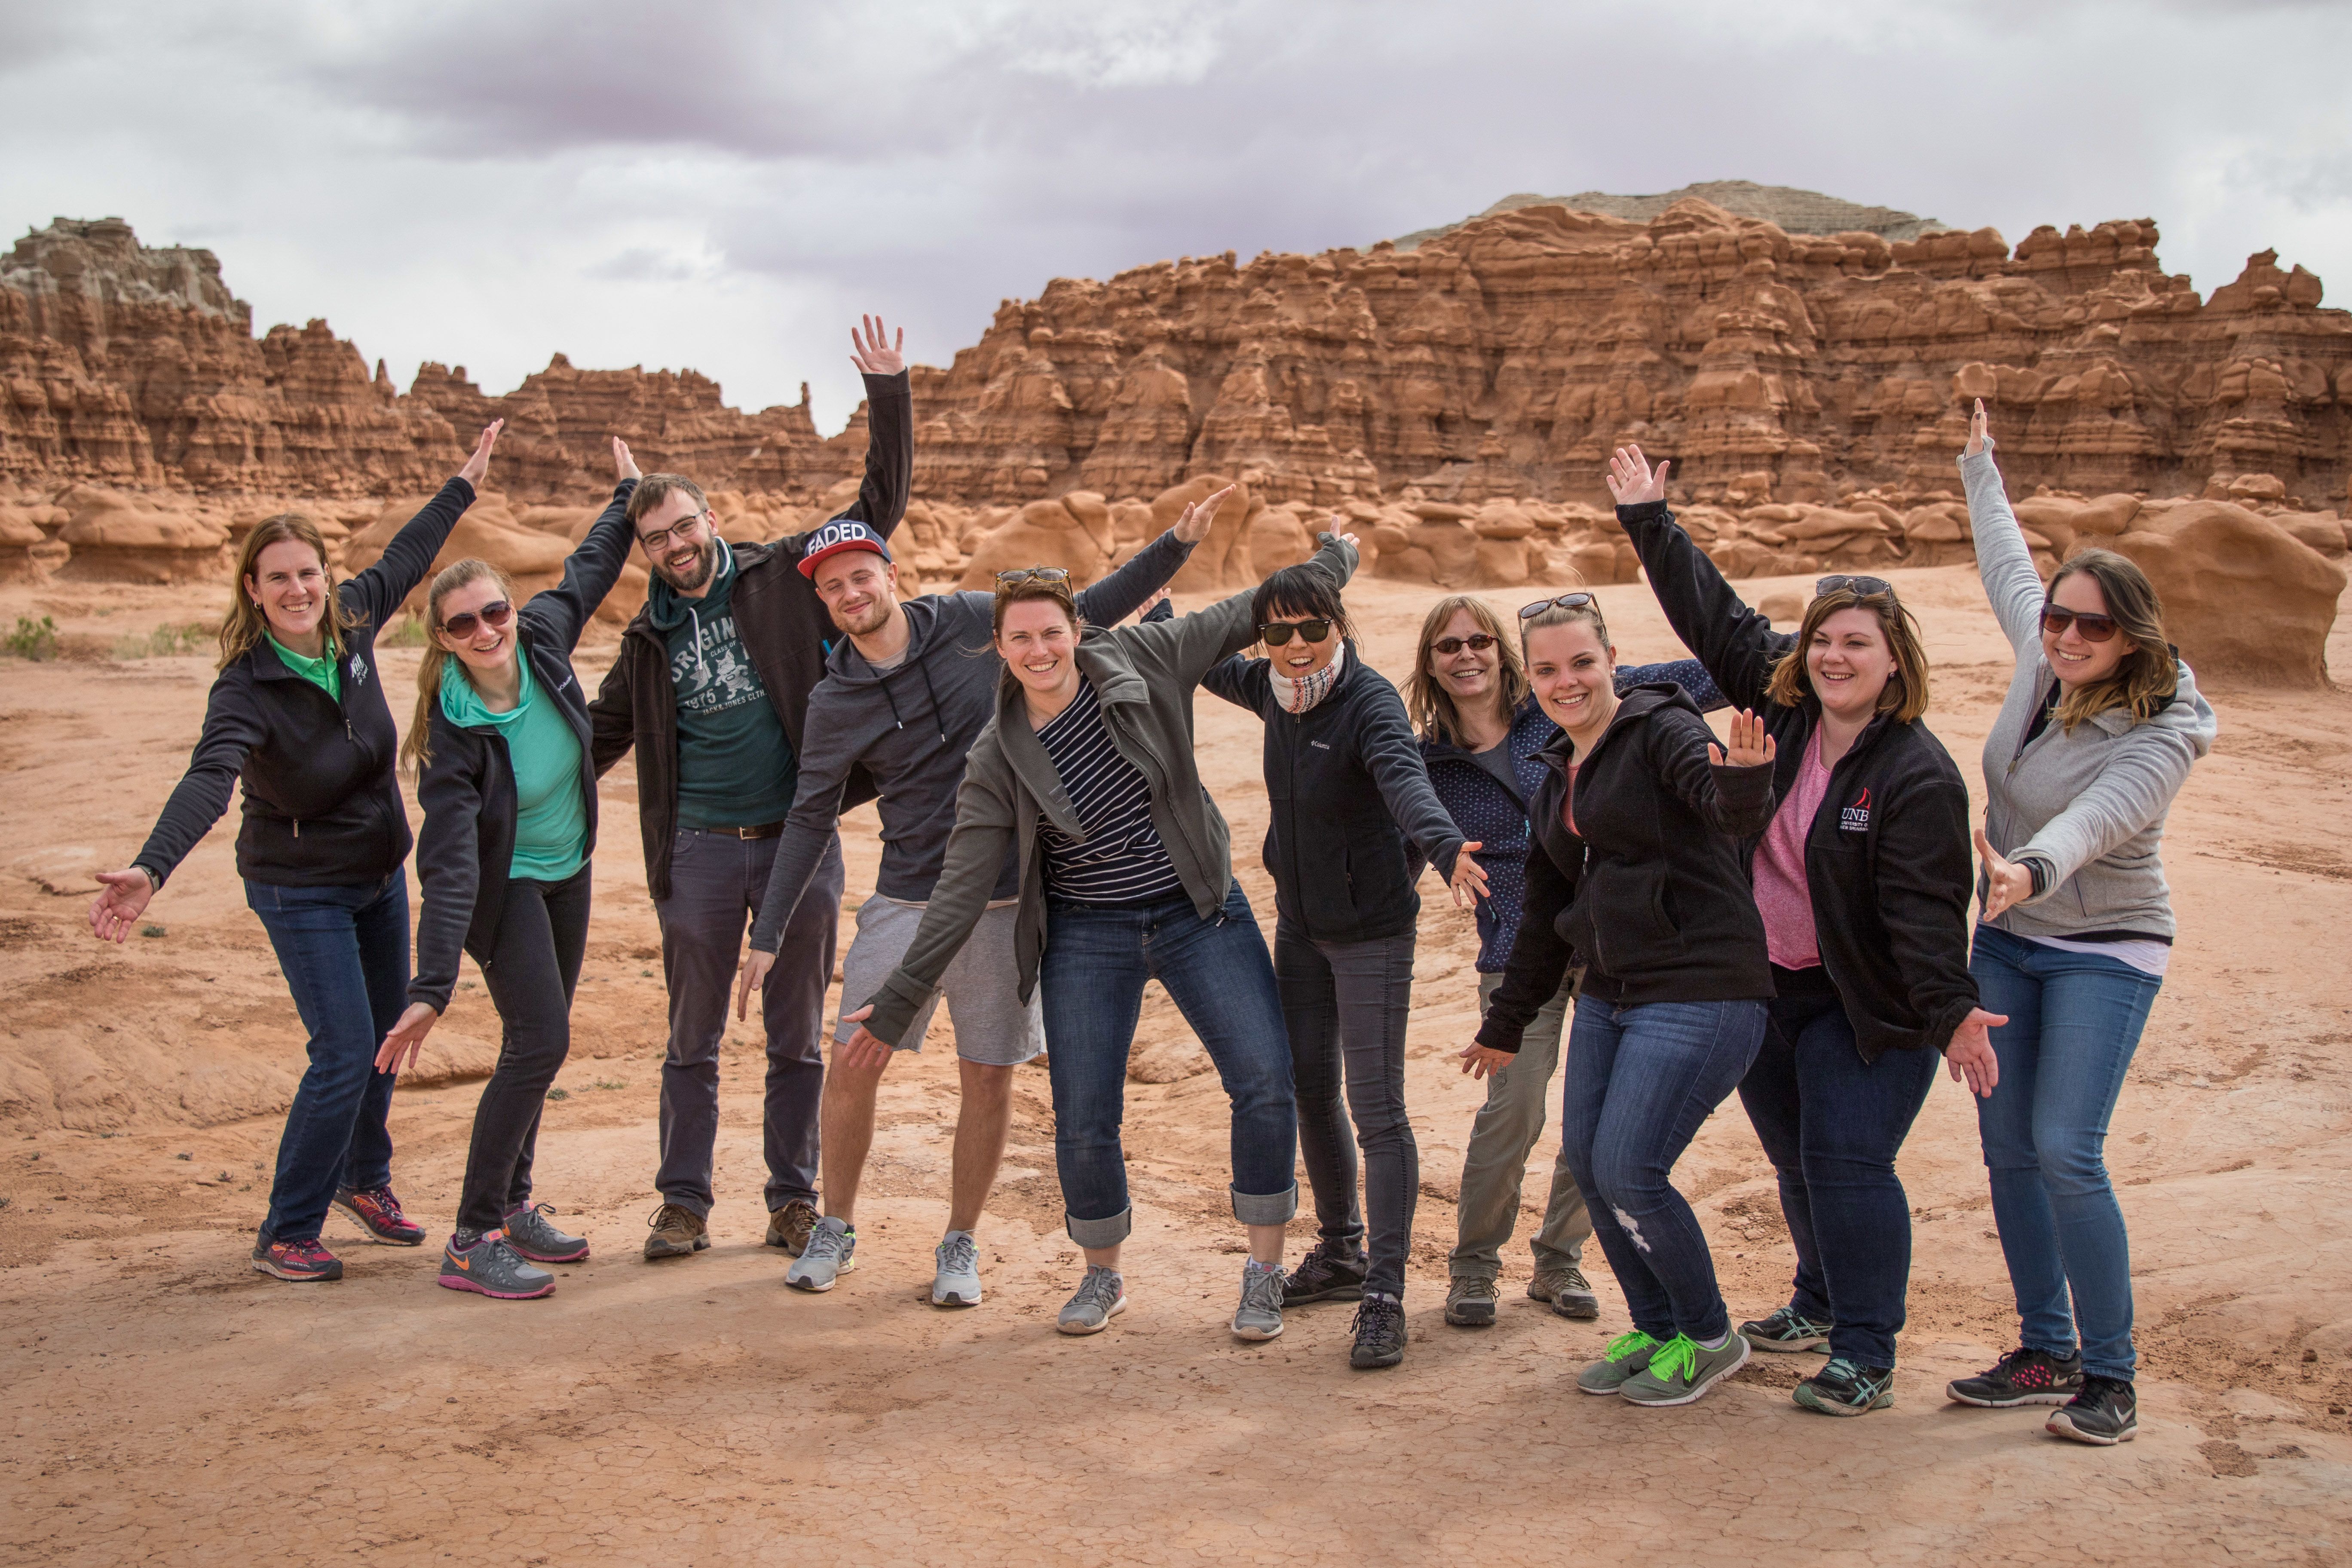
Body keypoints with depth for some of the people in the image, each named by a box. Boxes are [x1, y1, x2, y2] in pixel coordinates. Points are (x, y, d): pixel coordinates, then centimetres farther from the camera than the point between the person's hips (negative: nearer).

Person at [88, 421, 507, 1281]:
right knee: (344, 1054, -11)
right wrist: (151, 868, -59)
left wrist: (464, 484, 20)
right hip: (302, 891, -7)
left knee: (386, 1032, 18)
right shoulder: (247, 688, -27)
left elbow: (403, 561, 10)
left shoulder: (352, 624, -9)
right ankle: (286, 1235, 4)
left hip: (381, 874, 7)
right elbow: (208, 780, -42)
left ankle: (365, 1179, 42)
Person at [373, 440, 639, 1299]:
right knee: (540, 1042, -14)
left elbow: (587, 572, 7)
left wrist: (627, 498, 18)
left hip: (567, 872, 6)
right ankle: (472, 1241, -7)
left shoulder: (543, 636, -16)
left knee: (539, 1042, 13)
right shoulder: (454, 734, -29)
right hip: (505, 885, -6)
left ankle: (512, 1202, 27)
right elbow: (448, 866, -34)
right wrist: (432, 988, -40)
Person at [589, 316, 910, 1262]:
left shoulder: (782, 578, 0)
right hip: (700, 850, 2)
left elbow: (880, 504, -3)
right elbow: (600, 733, 18)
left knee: (797, 1034, 8)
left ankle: (795, 1198, 20)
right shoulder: (649, 637, 8)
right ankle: (684, 1203, 20)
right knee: (692, 1040, 8)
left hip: (799, 838, -2)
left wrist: (887, 393, -11)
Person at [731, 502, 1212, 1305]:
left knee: (990, 1075, 4)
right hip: (906, 901, 0)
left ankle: (960, 1245, 20)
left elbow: (1086, 612, 9)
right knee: (853, 1063, -1)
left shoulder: (972, 622, -1)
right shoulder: (834, 704, 0)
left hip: (1006, 898, 0)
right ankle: (835, 1229, 22)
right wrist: (767, 937, 3)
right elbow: (810, 821, 6)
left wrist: (1174, 546, 2)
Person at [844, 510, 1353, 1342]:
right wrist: (899, 1000, -11)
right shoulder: (997, 761, -9)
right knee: (1084, 1123, -3)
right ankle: (1103, 1276, 24)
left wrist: (1333, 561, 12)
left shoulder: (1141, 662, -8)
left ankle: (1264, 1270, 9)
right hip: (1088, 937, 0)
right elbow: (961, 890, -8)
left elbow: (1246, 615, 5)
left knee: (1266, 1082, -10)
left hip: (1201, 915, 1)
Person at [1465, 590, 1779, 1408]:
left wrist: (1744, 783, -53)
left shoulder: (1660, 729, -9)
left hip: (1699, 994, -8)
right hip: (1609, 994, 8)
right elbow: (1546, 913, 23)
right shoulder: (1557, 778, 15)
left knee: (1627, 1171, -11)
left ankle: (1710, 1339, 12)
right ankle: (1654, 1329, 26)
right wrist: (1505, 1023, 27)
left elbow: (1729, 809, -30)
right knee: (1586, 1162, 6)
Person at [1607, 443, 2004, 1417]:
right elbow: (1713, 616, 6)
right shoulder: (1781, 704, -3)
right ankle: (1822, 1302, 40)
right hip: (1765, 982, 7)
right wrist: (1648, 522, 8)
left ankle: (1866, 1357, 1)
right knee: (1795, 1157, 19)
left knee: (1847, 1164, -9)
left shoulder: (1917, 774, -20)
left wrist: (1950, 1013, -32)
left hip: (1864, 1004, -7)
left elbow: (1924, 908, -24)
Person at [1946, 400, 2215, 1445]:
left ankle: (2110, 1377, -3)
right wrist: (1979, 467, 29)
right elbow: (2008, 568, 17)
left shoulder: (2164, 734, -20)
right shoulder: (2042, 663, -1)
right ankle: (2045, 1353, 16)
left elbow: (2094, 820, -37)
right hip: (2006, 941, 7)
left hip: (2105, 952, -7)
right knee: (2007, 1148, 5)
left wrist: (2033, 868, -58)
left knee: (2066, 1151, -16)